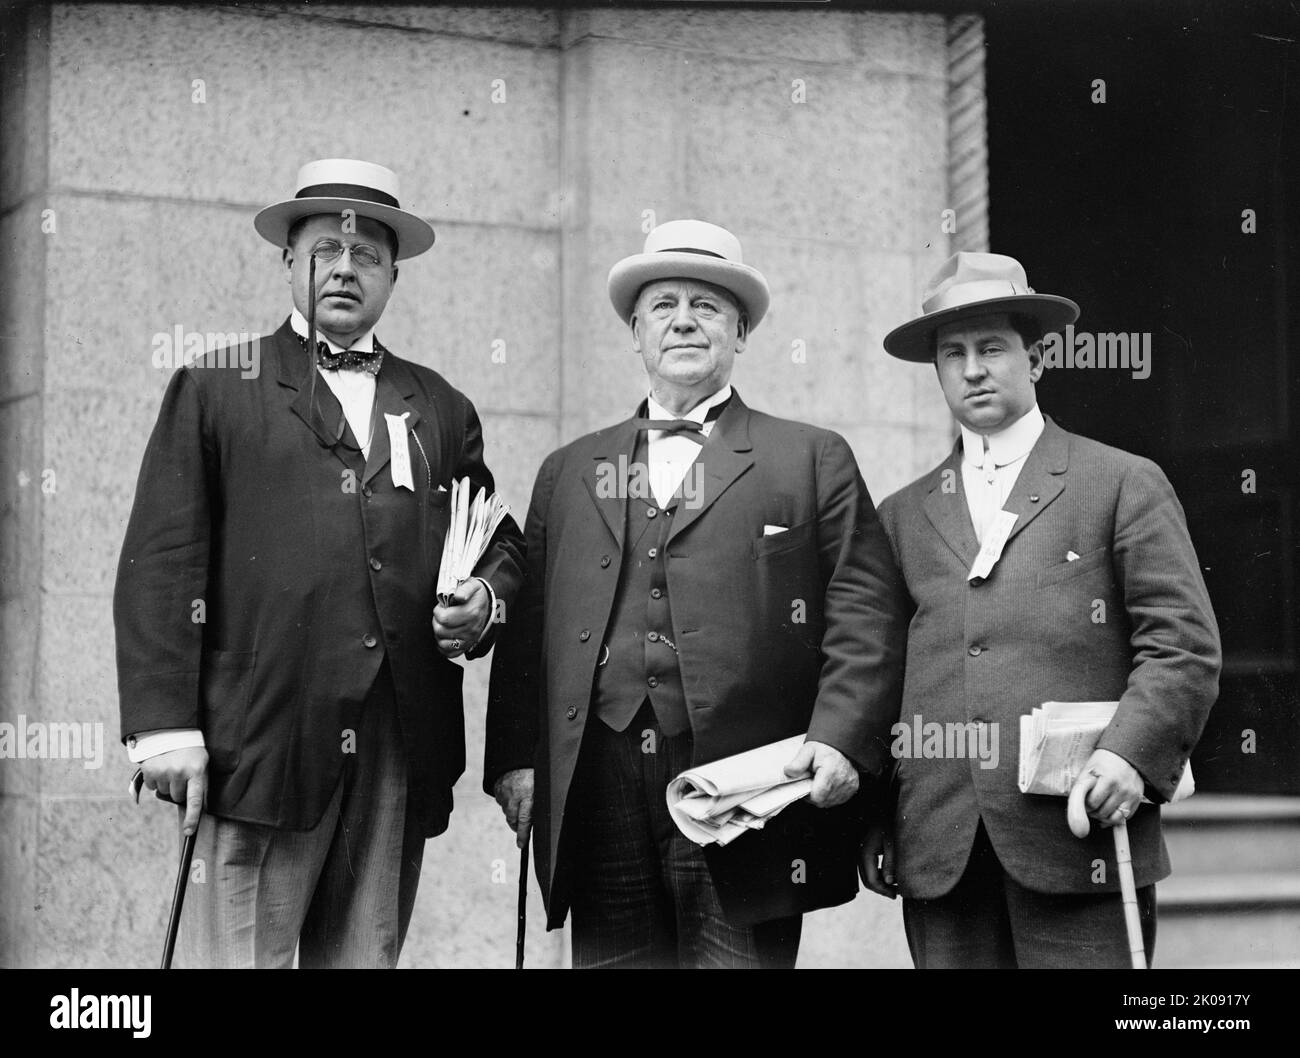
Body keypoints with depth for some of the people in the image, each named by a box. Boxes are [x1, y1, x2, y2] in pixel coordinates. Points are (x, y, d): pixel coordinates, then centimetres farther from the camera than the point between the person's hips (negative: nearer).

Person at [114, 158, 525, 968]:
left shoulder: (442, 408, 19)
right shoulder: (215, 389, 7)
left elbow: (503, 542, 24)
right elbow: (161, 562, 0)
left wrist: (488, 598, 0)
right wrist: (164, 721, -10)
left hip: (401, 750, 4)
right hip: (259, 741, -3)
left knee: (365, 957, 6)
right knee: (236, 955, -6)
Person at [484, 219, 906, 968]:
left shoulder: (814, 460, 10)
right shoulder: (570, 472, 19)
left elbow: (866, 616, 1)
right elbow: (527, 629, 15)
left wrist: (841, 739, -13)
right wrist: (515, 757, 3)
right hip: (601, 803, 3)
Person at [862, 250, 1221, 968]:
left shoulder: (1125, 485, 8)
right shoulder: (903, 515, 17)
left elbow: (1184, 644, 2)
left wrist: (1132, 751, -13)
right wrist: (874, 828, 8)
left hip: (1079, 831, -3)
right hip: (940, 852, 3)